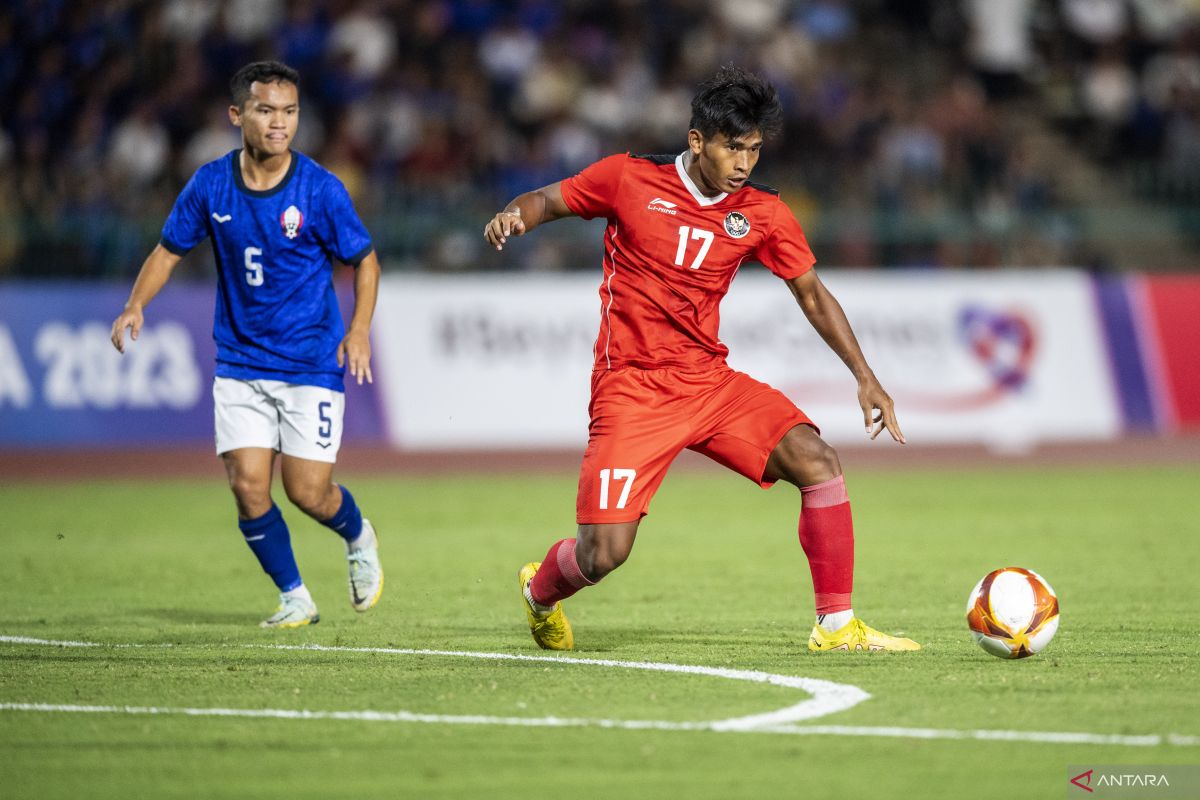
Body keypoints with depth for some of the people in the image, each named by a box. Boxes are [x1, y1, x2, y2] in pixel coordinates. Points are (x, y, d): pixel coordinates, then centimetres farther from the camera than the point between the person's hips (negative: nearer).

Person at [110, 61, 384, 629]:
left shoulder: (319, 188, -11)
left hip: (312, 363, -2)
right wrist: (136, 305, -6)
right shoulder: (211, 184, -4)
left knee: (308, 492, -6)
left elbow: (364, 261, 0)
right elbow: (170, 249, 9)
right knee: (248, 483, -8)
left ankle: (358, 537, 29)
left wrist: (359, 331, -12)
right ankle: (294, 598, 11)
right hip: (240, 362, 3)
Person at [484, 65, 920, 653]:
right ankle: (539, 592, 26)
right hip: (632, 389, -4)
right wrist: (514, 217, -17)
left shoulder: (764, 215, 2)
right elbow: (548, 200, 7)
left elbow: (812, 295, 12)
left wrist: (865, 378, 6)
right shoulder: (630, 179, -6)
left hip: (710, 382, 4)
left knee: (817, 461, -17)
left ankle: (836, 626, -8)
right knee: (604, 554, -12)